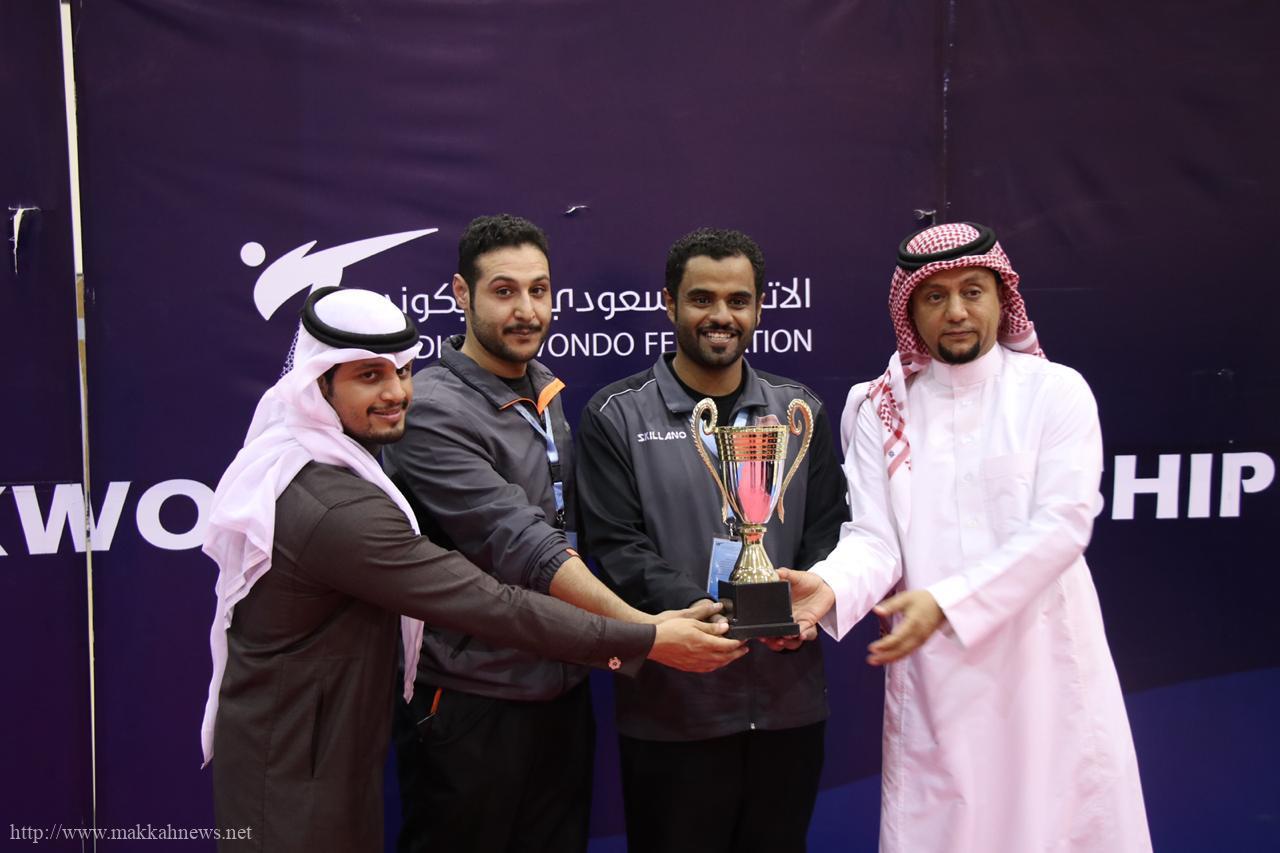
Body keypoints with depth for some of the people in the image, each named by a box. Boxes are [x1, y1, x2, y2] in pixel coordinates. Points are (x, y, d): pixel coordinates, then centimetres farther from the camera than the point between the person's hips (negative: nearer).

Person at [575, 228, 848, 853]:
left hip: (790, 700, 3)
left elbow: (828, 530, 8)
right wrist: (698, 611, -23)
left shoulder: (799, 409, 9)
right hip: (671, 705, -3)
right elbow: (616, 546, -9)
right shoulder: (617, 416, -1)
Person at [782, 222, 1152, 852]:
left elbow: (1062, 526, -12)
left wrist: (945, 602, -21)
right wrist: (831, 587, -26)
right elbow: (874, 538, -4)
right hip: (932, 672, 1)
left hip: (1042, 661, -1)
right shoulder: (882, 409, 3)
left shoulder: (1056, 392, -2)